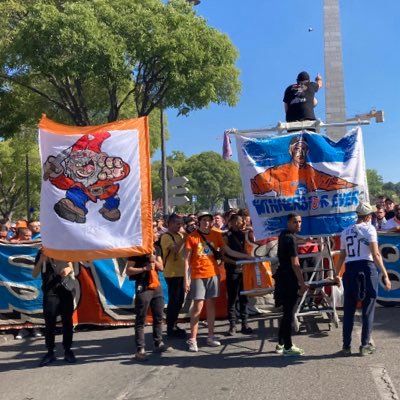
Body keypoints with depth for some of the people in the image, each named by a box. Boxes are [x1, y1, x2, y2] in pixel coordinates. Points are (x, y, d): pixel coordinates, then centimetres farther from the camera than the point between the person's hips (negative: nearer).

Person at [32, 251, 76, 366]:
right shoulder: (42, 253, 3)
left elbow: (71, 267, 5)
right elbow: (34, 275, -2)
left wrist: (68, 269, -20)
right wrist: (41, 261, -19)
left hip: (66, 290, 1)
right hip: (50, 292, -1)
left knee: (67, 322, 4)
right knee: (49, 323, -2)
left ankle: (68, 350, 14)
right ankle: (50, 352, 7)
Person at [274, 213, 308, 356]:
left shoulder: (283, 235, 13)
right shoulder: (291, 238, -16)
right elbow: (295, 263, -20)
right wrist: (302, 283, -18)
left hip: (282, 276, 10)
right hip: (289, 279, -10)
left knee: (286, 312, 17)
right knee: (288, 313, -3)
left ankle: (281, 344, 25)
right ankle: (287, 347, 3)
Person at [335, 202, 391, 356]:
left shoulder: (345, 232, 13)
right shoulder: (369, 228, -2)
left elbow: (342, 256, 12)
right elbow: (376, 254, -10)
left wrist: (336, 274, 21)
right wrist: (385, 275, -11)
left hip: (350, 270, 4)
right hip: (367, 268, -4)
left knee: (348, 310, 10)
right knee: (368, 309, 7)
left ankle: (346, 346, 13)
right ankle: (365, 345, 11)